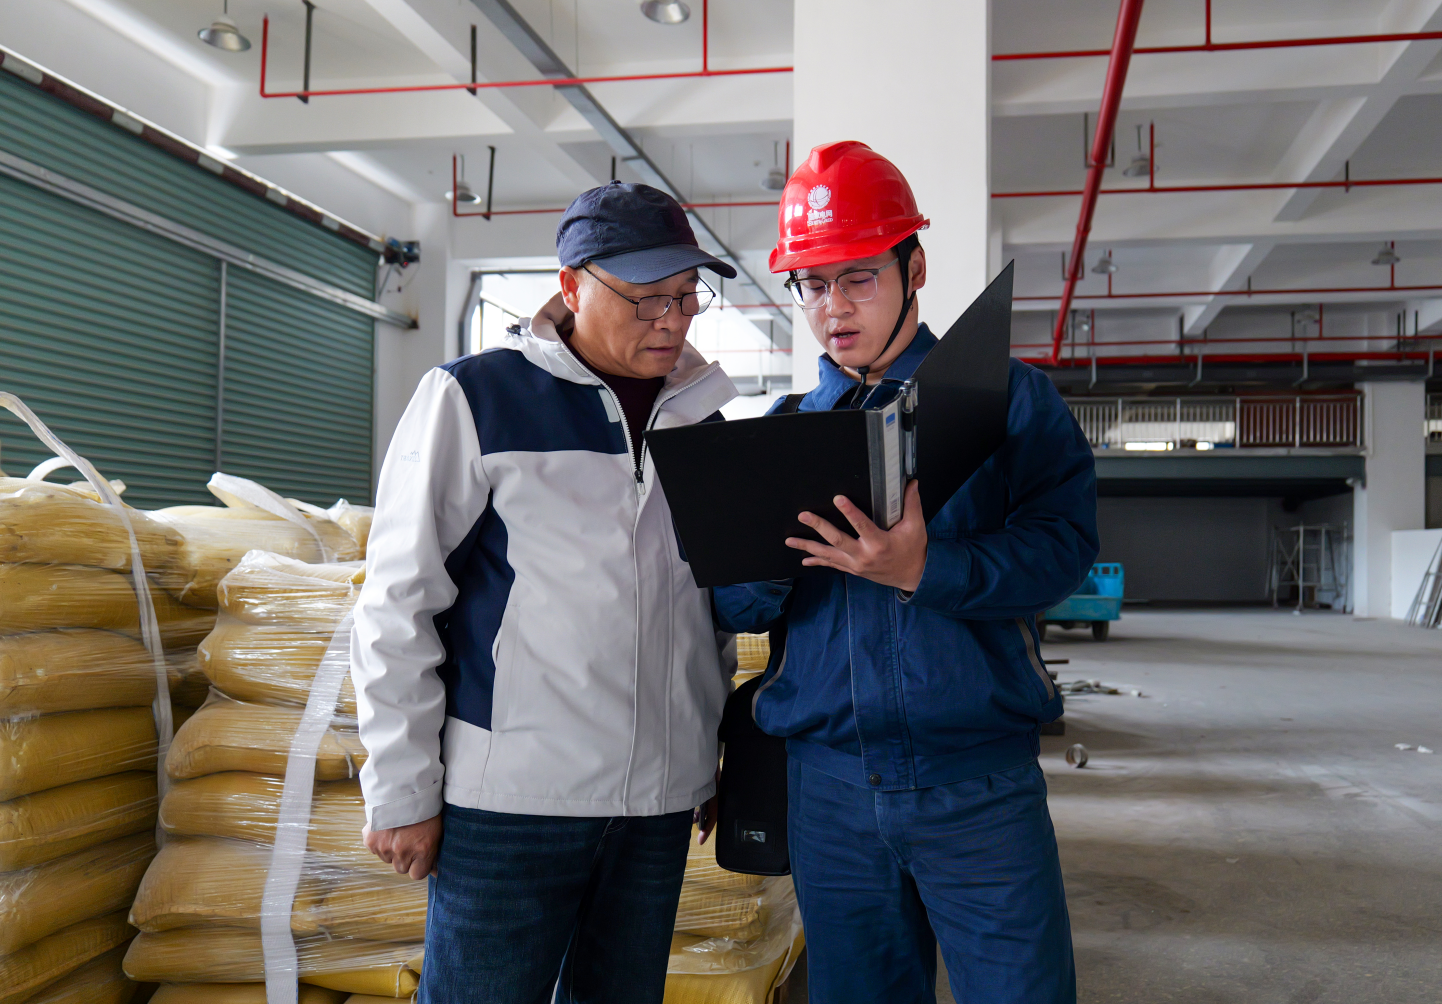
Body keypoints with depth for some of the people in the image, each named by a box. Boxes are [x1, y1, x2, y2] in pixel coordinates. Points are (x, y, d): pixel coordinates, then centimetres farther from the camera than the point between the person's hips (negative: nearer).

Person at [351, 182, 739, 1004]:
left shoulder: (698, 416, 11)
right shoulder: (475, 398, -5)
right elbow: (398, 602, -5)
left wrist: (715, 761, 18)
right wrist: (402, 790, -6)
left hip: (659, 801, 5)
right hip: (511, 801, -5)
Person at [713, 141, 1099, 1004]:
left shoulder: (1006, 397, 3)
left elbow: (1063, 544, -11)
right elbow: (729, 604, 5)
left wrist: (925, 570, -27)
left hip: (977, 780, -3)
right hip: (828, 786, 3)